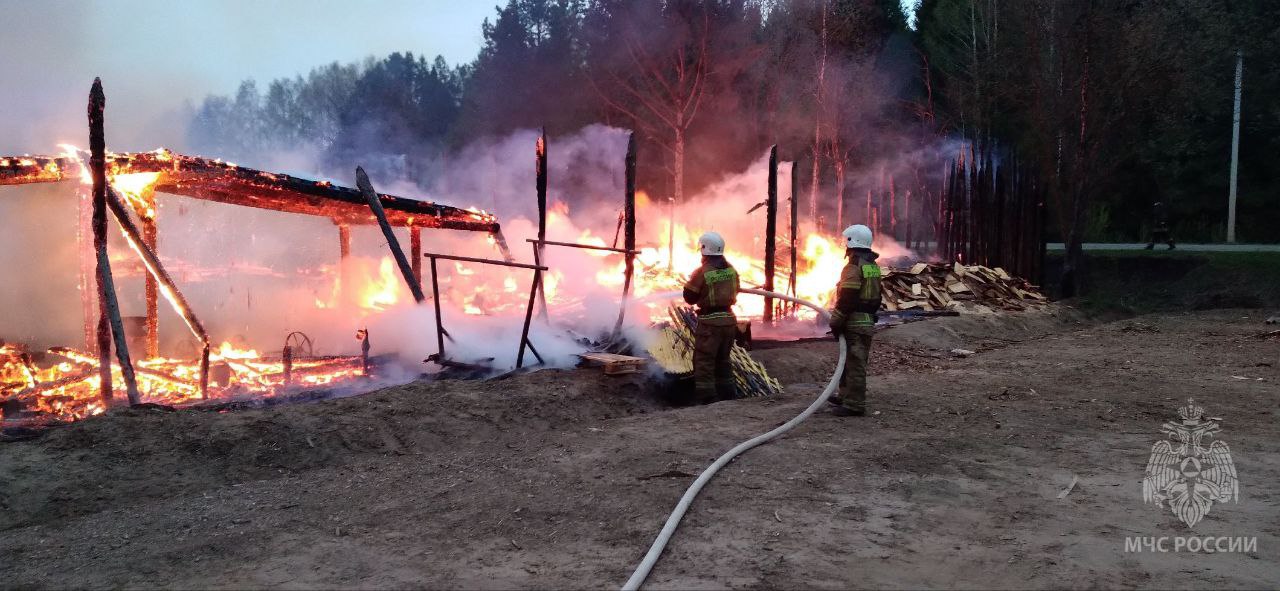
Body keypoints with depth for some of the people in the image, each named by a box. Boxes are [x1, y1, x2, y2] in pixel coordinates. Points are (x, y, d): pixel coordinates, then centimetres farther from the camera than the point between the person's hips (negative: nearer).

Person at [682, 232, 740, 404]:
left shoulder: (701, 273, -15)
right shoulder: (731, 270, 3)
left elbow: (689, 298, -8)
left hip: (710, 321, -6)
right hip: (728, 320, 6)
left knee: (704, 361, 1)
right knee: (723, 359, 20)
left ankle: (706, 397, -1)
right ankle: (726, 394, 25)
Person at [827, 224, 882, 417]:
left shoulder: (853, 267, -16)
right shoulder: (873, 266, 14)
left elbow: (846, 299, -20)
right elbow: (877, 297, 19)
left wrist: (836, 322, -14)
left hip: (854, 322, -10)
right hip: (868, 320, 10)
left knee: (854, 364, -6)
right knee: (850, 361, 19)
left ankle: (855, 404, -4)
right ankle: (847, 396, 30)